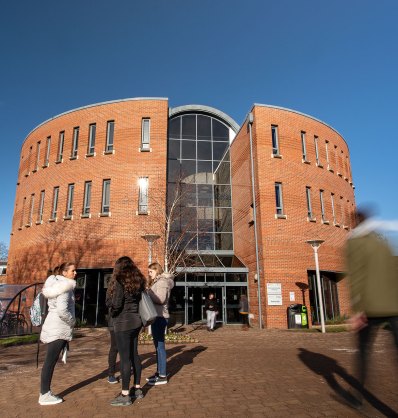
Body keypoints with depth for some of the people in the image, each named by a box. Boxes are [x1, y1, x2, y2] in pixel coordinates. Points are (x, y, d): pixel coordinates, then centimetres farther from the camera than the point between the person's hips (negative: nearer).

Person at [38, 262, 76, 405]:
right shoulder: (65, 286, -17)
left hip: (57, 327, 10)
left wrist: (69, 322, 18)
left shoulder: (59, 284, 13)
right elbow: (62, 310, -27)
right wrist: (72, 321, -12)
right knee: (50, 362, -2)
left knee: (50, 361, 13)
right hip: (58, 329, -10)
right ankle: (44, 395, 6)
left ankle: (46, 393, 21)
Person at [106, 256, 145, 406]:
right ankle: (137, 389, 25)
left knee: (125, 357, -1)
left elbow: (115, 304, -15)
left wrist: (111, 310, 4)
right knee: (134, 355, 15)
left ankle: (125, 395, 6)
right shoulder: (137, 281, 7)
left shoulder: (120, 281, -14)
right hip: (135, 321, 8)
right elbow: (139, 300, 9)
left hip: (123, 323, -8)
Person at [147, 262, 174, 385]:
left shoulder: (162, 281, -12)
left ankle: (162, 376, 3)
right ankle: (159, 371, 26)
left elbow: (161, 299, -23)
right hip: (157, 316, 10)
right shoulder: (157, 282, 19)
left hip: (160, 317, -10)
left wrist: (147, 293, -16)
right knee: (158, 345, 16)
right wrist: (147, 294, 5)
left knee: (160, 345, -4)